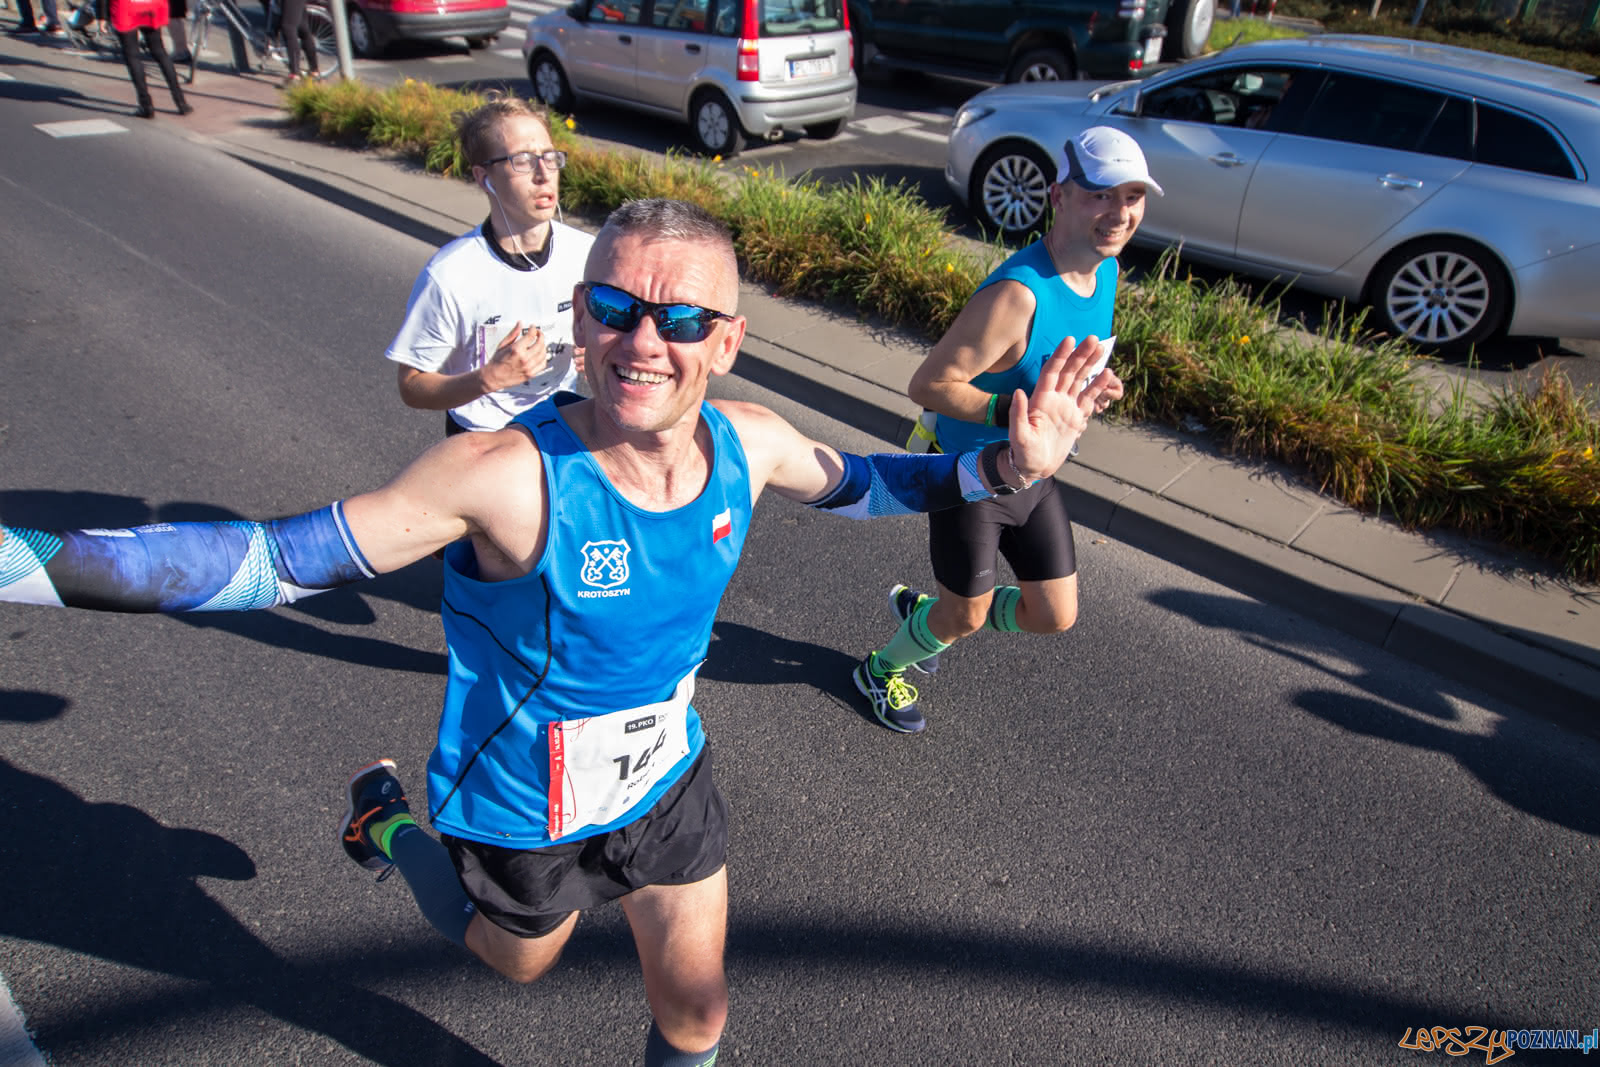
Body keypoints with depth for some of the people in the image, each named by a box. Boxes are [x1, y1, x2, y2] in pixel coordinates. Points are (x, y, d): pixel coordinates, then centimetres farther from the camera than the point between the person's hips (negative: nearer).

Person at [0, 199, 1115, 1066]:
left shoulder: (748, 444, -18)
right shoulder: (508, 474, -35)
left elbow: (851, 482, 3)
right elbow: (274, 558, -31)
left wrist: (1002, 466, -7)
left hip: (672, 780, 4)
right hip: (529, 814, -3)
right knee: (521, 961, 31)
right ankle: (391, 818, 54)